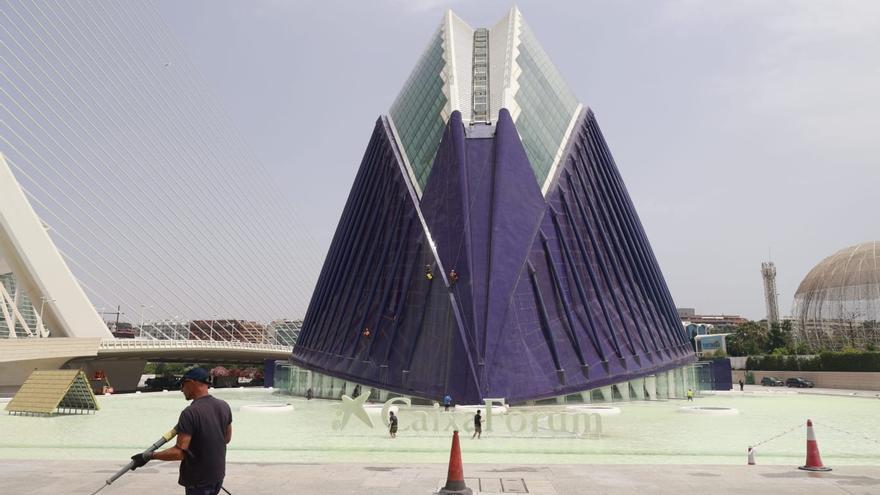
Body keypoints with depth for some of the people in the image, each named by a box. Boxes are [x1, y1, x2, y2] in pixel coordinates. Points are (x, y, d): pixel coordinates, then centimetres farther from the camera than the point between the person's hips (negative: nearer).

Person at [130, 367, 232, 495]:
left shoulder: (190, 413, -23)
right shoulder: (224, 406, -3)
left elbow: (179, 452, -24)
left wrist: (148, 456, -14)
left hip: (199, 479, -6)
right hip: (219, 474, 6)